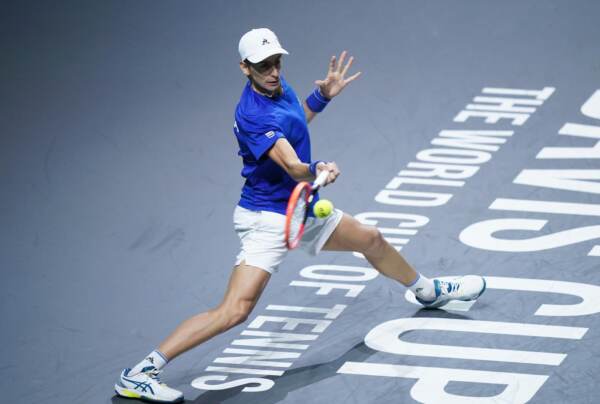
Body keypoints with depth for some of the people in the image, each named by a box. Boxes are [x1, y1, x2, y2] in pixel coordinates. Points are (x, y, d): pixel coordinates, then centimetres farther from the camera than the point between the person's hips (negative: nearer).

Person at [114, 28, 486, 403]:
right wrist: (317, 170, -57)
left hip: (305, 209, 9)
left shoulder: (280, 88, 0)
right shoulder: (253, 114, -27)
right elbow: (293, 168, -38)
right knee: (235, 311, -22)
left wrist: (322, 96, 10)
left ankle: (428, 291, 56)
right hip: (268, 219, -9)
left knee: (372, 239, 26)